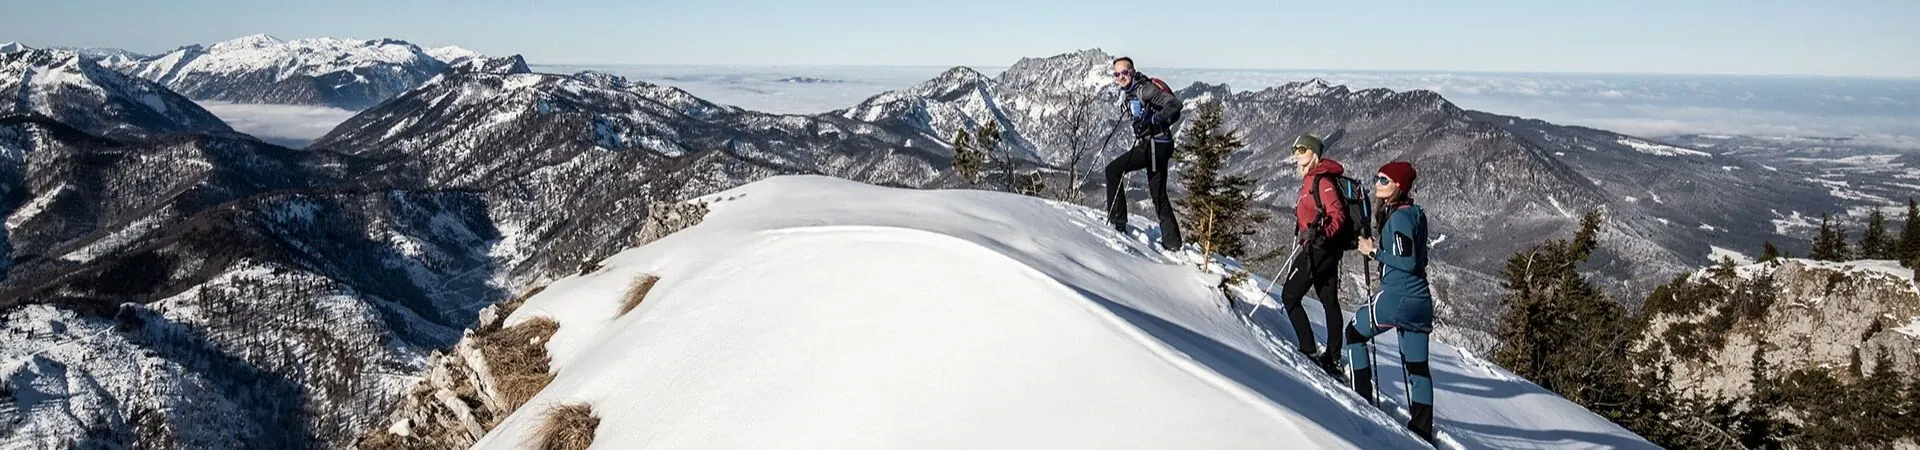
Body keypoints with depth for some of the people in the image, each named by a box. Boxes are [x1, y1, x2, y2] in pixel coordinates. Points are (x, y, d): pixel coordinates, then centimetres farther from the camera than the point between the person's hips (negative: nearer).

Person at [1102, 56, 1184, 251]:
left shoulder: (1144, 88, -14)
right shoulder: (1128, 92, 14)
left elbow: (1174, 104, -23)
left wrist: (1153, 119, -31)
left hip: (1155, 145, -10)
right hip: (1156, 145, 10)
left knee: (1113, 170, -8)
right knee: (1158, 195, 11)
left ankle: (1117, 221, -6)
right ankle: (1172, 241, 14)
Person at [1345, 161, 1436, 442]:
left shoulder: (1399, 217, -15)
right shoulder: (1415, 213, 13)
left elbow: (1408, 261, -20)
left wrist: (1375, 252, -10)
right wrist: (1381, 248, 14)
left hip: (1396, 299, -8)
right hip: (1420, 301, 8)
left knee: (1355, 332, 14)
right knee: (1417, 365, 9)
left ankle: (1362, 398, 15)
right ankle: (1423, 428, 10)